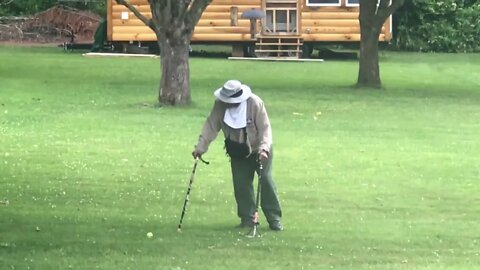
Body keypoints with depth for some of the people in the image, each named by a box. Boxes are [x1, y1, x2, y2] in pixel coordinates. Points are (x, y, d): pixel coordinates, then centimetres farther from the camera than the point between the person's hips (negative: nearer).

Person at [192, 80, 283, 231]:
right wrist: (201, 147, -17)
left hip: (259, 151, -4)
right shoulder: (220, 105, -17)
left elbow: (265, 128, -26)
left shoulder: (255, 103, -27)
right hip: (238, 153, 4)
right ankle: (247, 218, 10)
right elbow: (211, 126, -11)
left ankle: (275, 219, -1)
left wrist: (264, 148, -39)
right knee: (241, 184, -1)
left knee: (265, 181, -7)